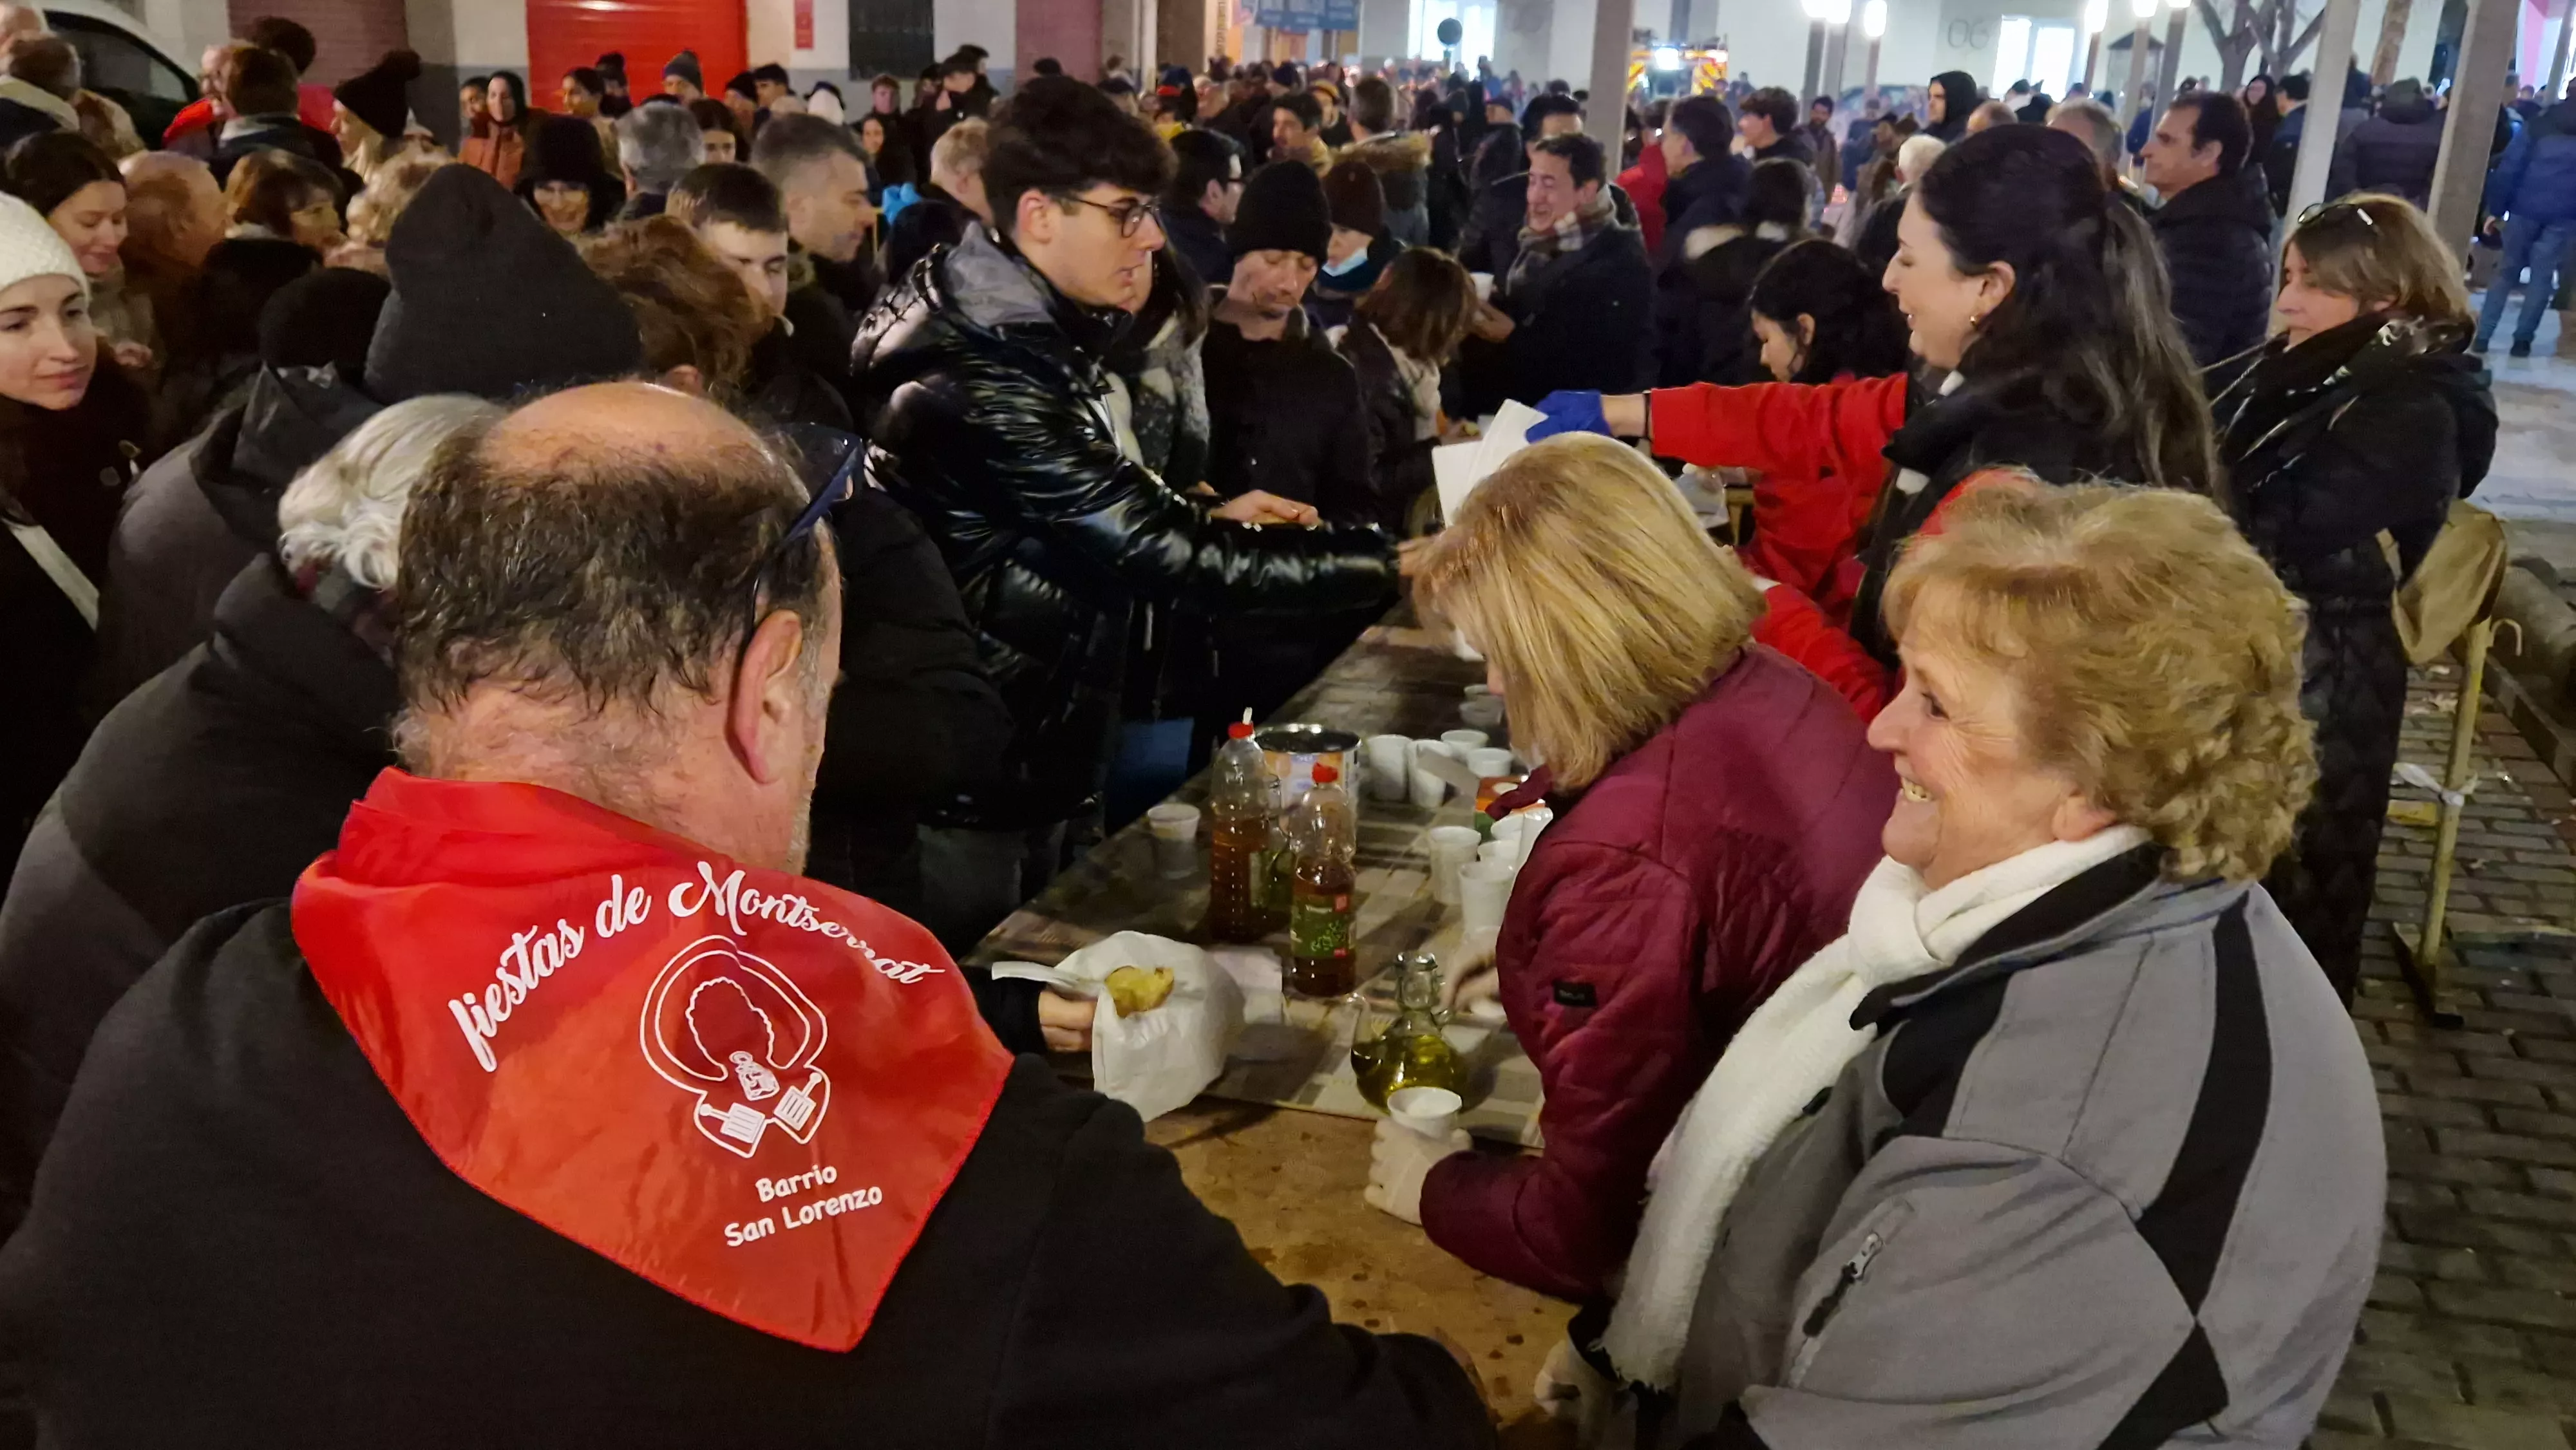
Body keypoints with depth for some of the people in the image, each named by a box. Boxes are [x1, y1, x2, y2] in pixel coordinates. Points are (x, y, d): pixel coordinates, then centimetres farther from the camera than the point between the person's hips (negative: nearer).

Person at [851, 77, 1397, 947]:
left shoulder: (1012, 334, 5)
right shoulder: (978, 383, -27)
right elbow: (1168, 555, -29)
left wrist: (1208, 519, 4)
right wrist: (1394, 563, -24)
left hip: (1030, 754, 9)